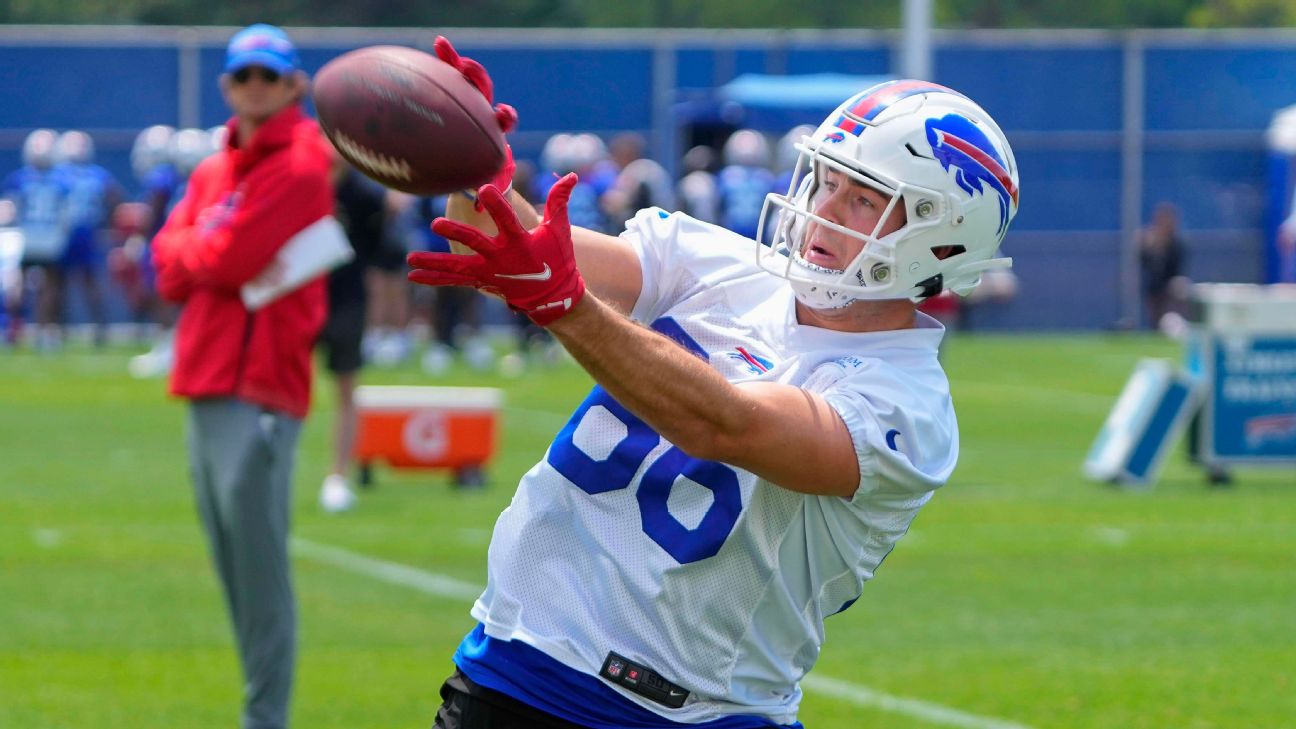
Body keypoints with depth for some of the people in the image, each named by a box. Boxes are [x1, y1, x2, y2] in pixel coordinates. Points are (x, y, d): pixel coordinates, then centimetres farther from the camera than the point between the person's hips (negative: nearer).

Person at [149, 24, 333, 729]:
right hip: (206, 384, 9)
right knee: (232, 564, 11)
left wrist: (187, 249, 5)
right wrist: (209, 251, -7)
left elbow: (229, 257, -14)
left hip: (259, 389, -9)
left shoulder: (299, 168, -6)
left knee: (259, 564, -12)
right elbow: (171, 270, 11)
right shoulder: (212, 172, 19)